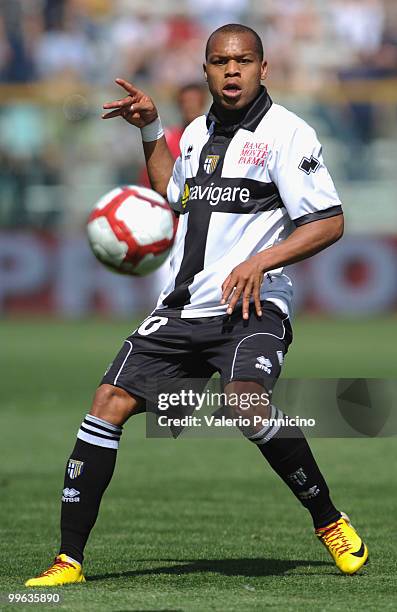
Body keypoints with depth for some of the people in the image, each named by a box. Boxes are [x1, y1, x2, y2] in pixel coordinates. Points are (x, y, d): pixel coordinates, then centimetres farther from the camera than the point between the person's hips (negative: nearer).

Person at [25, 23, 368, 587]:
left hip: (251, 307, -7)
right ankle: (70, 558, -1)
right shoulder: (198, 133, 16)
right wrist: (150, 130, 27)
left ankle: (330, 520, -12)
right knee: (110, 403, -6)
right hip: (182, 308, 7)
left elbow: (330, 222, -10)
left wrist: (261, 261, -21)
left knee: (246, 403, -33)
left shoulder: (286, 132, -5)